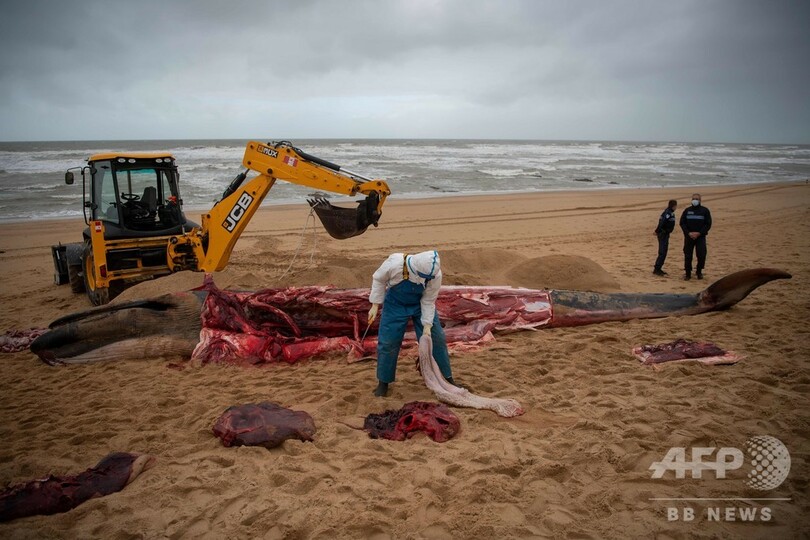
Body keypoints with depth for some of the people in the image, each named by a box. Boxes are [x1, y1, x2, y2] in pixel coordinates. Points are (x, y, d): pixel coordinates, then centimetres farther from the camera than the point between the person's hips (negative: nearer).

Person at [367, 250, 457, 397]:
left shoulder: (435, 274, -30)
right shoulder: (394, 264, -36)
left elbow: (429, 301, -17)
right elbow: (379, 279, -16)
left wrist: (427, 326, -19)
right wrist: (375, 306, -13)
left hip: (421, 304, 2)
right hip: (396, 304, -1)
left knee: (436, 338, -1)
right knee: (388, 342, -3)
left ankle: (447, 378, 15)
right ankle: (383, 382, 16)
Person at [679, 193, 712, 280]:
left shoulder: (705, 210, 2)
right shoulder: (687, 210, 7)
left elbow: (708, 224, -1)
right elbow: (682, 223, 3)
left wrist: (699, 233, -13)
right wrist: (689, 233, -11)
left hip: (700, 237, -1)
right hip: (688, 236, 1)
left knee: (701, 255, -5)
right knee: (687, 256, 0)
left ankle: (699, 271, 16)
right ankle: (688, 273, 10)